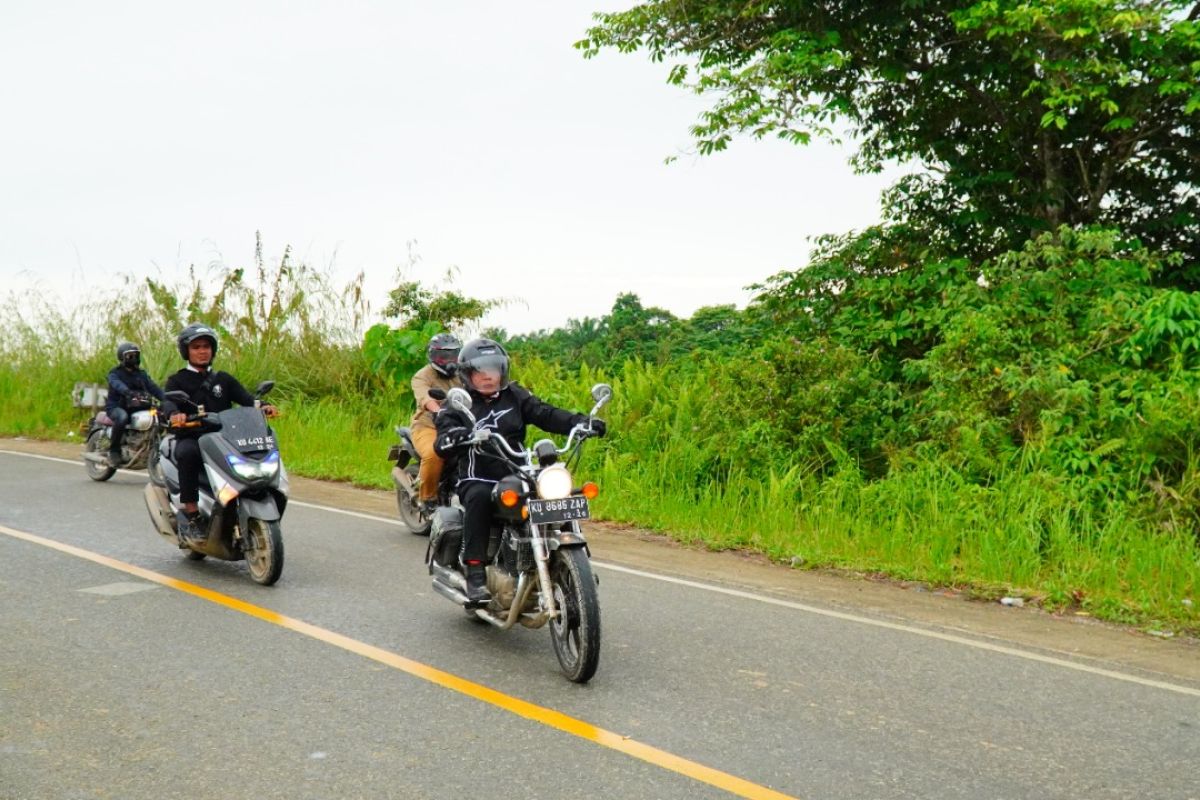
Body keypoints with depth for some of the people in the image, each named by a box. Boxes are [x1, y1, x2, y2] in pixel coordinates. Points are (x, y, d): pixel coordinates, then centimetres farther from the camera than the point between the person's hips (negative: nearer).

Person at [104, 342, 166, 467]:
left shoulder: (141, 374, 16)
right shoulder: (115, 373, -1)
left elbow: (152, 387, 0)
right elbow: (117, 384, -25)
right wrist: (128, 392, -49)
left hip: (137, 407, 5)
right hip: (117, 406, -5)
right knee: (122, 417, -40)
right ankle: (113, 451, -27)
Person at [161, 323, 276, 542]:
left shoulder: (224, 380, 22)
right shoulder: (177, 381, 12)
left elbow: (244, 397, 6)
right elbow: (169, 402, -9)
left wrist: (263, 405, -18)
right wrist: (174, 414, -34)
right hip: (191, 438, -3)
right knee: (187, 453, -38)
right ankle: (190, 512, -34)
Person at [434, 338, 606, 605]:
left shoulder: (515, 396, 13)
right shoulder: (457, 405, 5)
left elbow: (546, 414, -1)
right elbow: (441, 445, -10)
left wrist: (581, 422, -18)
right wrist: (453, 438, -36)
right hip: (478, 480, -3)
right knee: (479, 497, -35)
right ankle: (475, 572, -34)